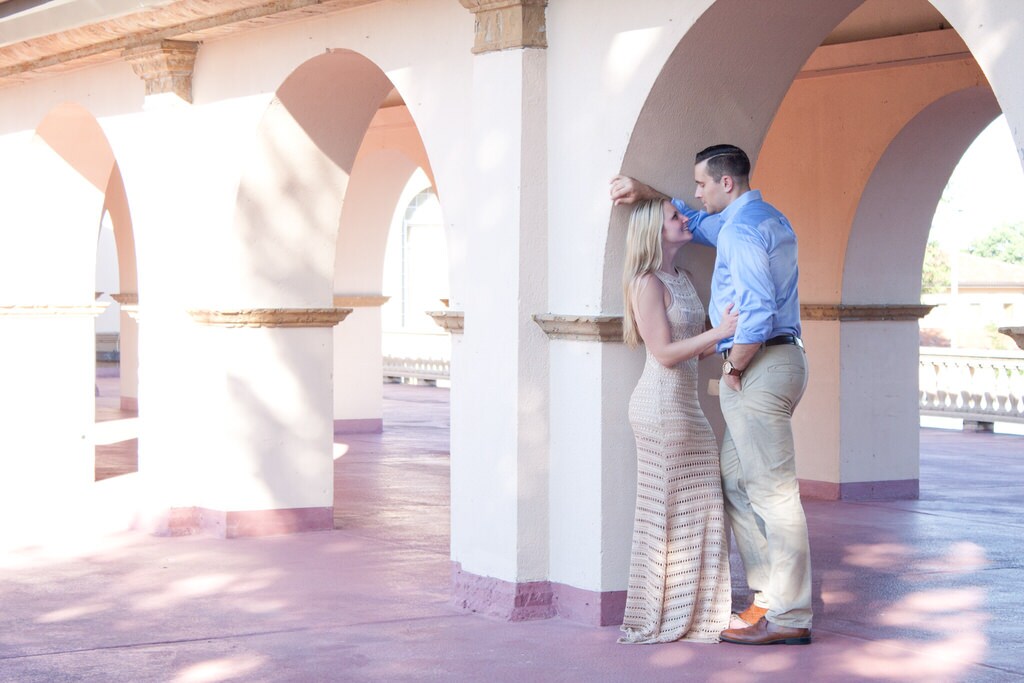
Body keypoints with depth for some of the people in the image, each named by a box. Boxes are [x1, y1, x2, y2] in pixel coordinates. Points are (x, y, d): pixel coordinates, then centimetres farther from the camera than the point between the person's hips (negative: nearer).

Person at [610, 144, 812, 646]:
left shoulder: (740, 229, -14)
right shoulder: (768, 218, 19)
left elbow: (757, 311, -24)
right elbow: (696, 222, 33)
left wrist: (734, 367, -12)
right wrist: (645, 192, 24)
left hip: (759, 366, -11)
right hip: (781, 359, 11)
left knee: (772, 490, -8)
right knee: (734, 478, 15)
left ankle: (789, 617, -5)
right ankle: (771, 593, 16)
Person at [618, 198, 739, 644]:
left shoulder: (682, 280, 15)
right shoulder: (647, 284, -12)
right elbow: (665, 353, -18)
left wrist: (732, 333, 3)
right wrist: (720, 331, -23)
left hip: (684, 406, 9)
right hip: (661, 404, -9)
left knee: (697, 509, 11)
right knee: (666, 512, -3)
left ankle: (689, 614, 19)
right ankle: (654, 622, 6)